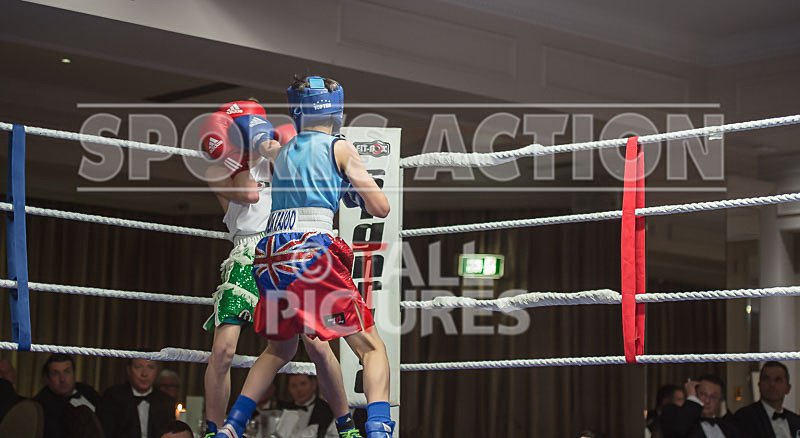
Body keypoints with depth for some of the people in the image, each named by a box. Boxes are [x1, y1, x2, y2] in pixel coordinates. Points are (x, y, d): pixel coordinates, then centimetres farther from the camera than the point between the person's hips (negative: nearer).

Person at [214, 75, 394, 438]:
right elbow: (380, 208, 5)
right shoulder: (340, 148, 6)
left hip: (269, 255, 6)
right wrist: (356, 193, 23)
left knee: (280, 349, 27)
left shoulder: (280, 153, 20)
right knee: (372, 349, -1)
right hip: (313, 250, -6)